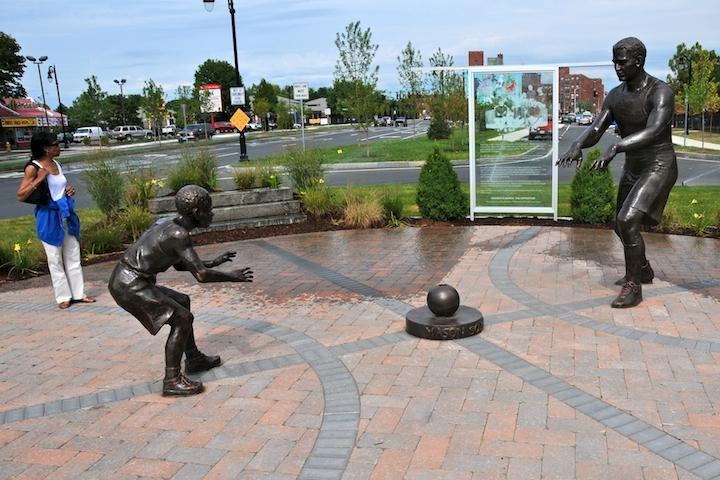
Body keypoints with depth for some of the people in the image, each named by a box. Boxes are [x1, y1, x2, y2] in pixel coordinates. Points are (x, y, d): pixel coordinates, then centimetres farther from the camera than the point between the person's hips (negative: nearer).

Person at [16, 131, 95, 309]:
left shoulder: (56, 164, 9)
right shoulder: (33, 168, -11)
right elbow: (21, 196, -15)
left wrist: (69, 190, 5)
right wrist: (38, 179, -23)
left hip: (66, 214, 7)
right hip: (49, 217, -7)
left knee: (73, 257, 10)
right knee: (55, 259, 3)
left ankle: (78, 293, 18)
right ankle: (63, 296, 12)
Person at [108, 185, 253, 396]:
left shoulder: (169, 226, 12)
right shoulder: (178, 235, -18)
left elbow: (180, 265, 24)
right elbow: (201, 275, -21)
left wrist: (213, 262, 25)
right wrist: (232, 276, -7)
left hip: (124, 281, 10)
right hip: (131, 286, -10)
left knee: (182, 302, 22)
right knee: (182, 318, -10)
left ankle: (194, 359, 32)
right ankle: (172, 380, -4)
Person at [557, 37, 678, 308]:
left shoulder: (661, 92, -19)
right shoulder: (615, 96, 2)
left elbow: (652, 131, -35)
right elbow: (595, 130, -5)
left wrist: (615, 149, -49)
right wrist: (578, 145, -29)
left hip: (659, 167, -8)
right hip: (632, 168, 8)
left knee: (628, 220, -23)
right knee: (622, 225, 17)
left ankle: (633, 286, -9)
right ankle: (643, 270, 44)